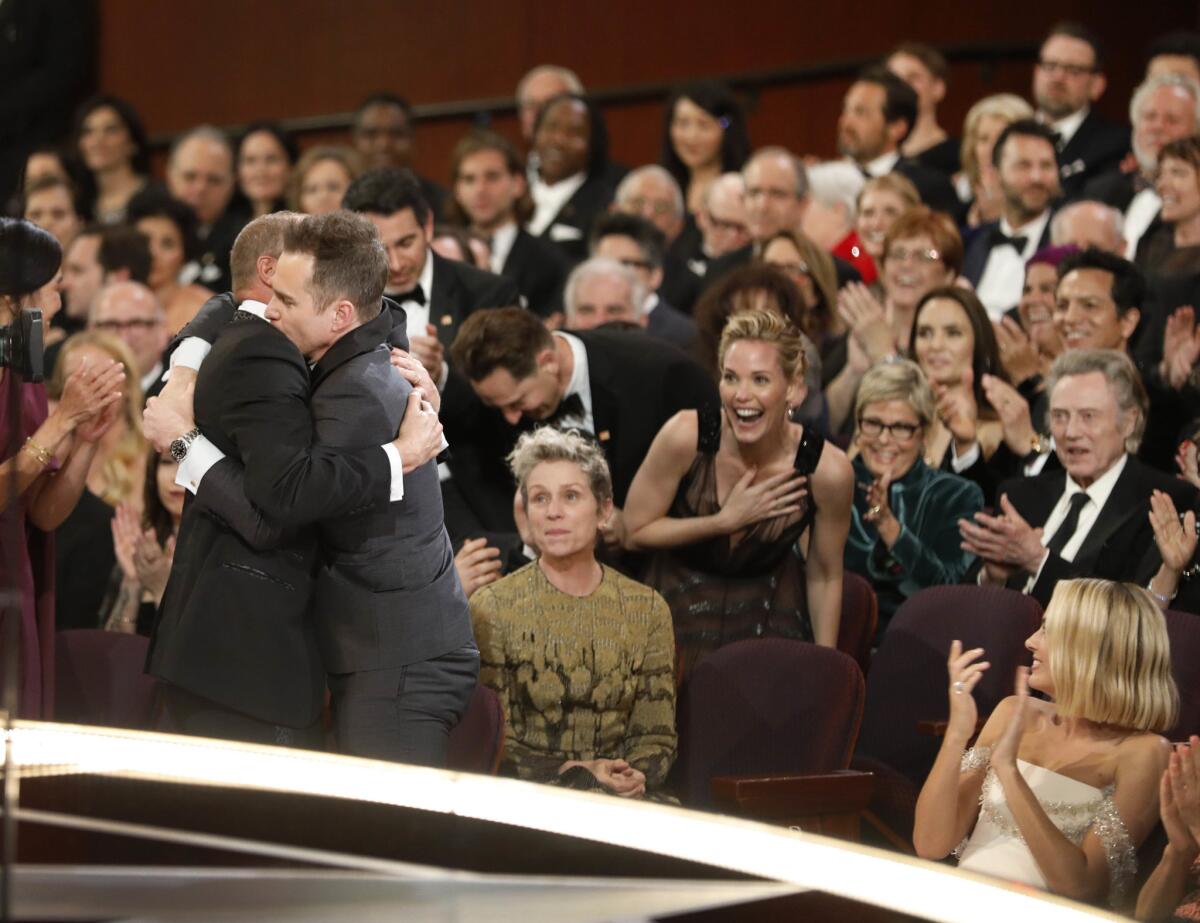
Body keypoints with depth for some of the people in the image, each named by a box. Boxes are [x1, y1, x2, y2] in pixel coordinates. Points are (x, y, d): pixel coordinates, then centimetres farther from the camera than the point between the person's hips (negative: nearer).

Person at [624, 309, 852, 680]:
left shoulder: (828, 471, -21)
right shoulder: (686, 436, -24)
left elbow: (824, 578, -5)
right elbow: (634, 532, -11)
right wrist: (725, 521, -23)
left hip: (769, 617, 0)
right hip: (680, 611, 0)